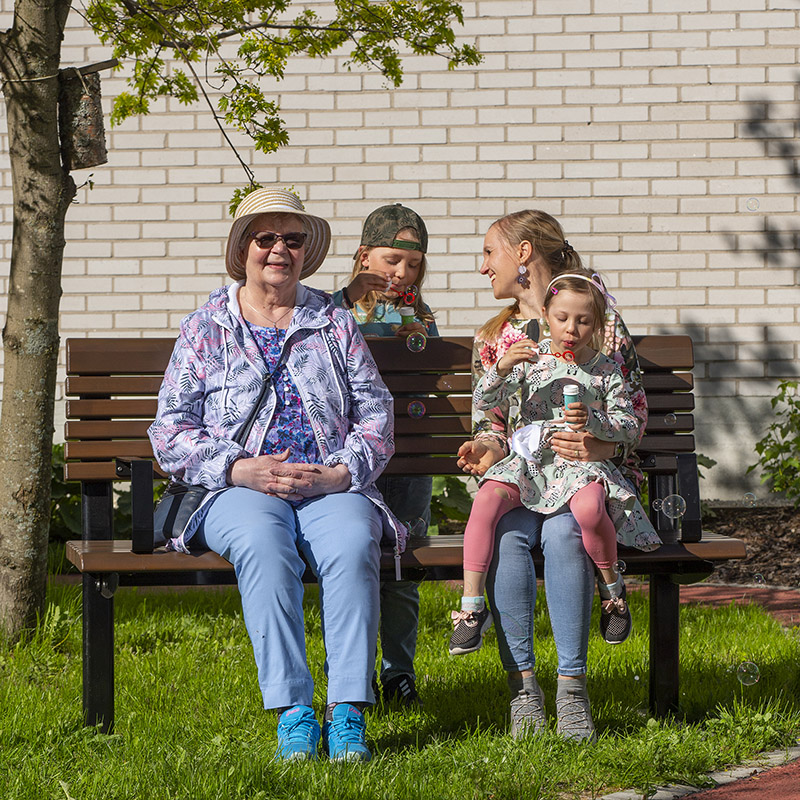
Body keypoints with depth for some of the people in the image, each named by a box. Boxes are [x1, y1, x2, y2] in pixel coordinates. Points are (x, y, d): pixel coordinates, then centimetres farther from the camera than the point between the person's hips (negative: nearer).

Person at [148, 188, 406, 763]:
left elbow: (376, 414, 11)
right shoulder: (205, 329, 13)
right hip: (238, 491, -1)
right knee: (265, 545, -37)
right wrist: (241, 469, -10)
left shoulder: (335, 323, 17)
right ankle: (293, 712, -37)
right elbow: (172, 430, 6)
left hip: (332, 486, 1)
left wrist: (340, 473, -9)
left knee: (353, 542, -34)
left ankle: (348, 713, -36)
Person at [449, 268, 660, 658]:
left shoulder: (606, 370, 5)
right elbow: (484, 401, 0)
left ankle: (614, 589, -8)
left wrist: (592, 421, -15)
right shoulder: (531, 357, 6)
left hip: (581, 464, -2)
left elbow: (630, 426, 4)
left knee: (589, 508, -36)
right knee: (487, 498, -28)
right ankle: (471, 606, -23)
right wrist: (502, 368, -19)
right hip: (529, 461, 2)